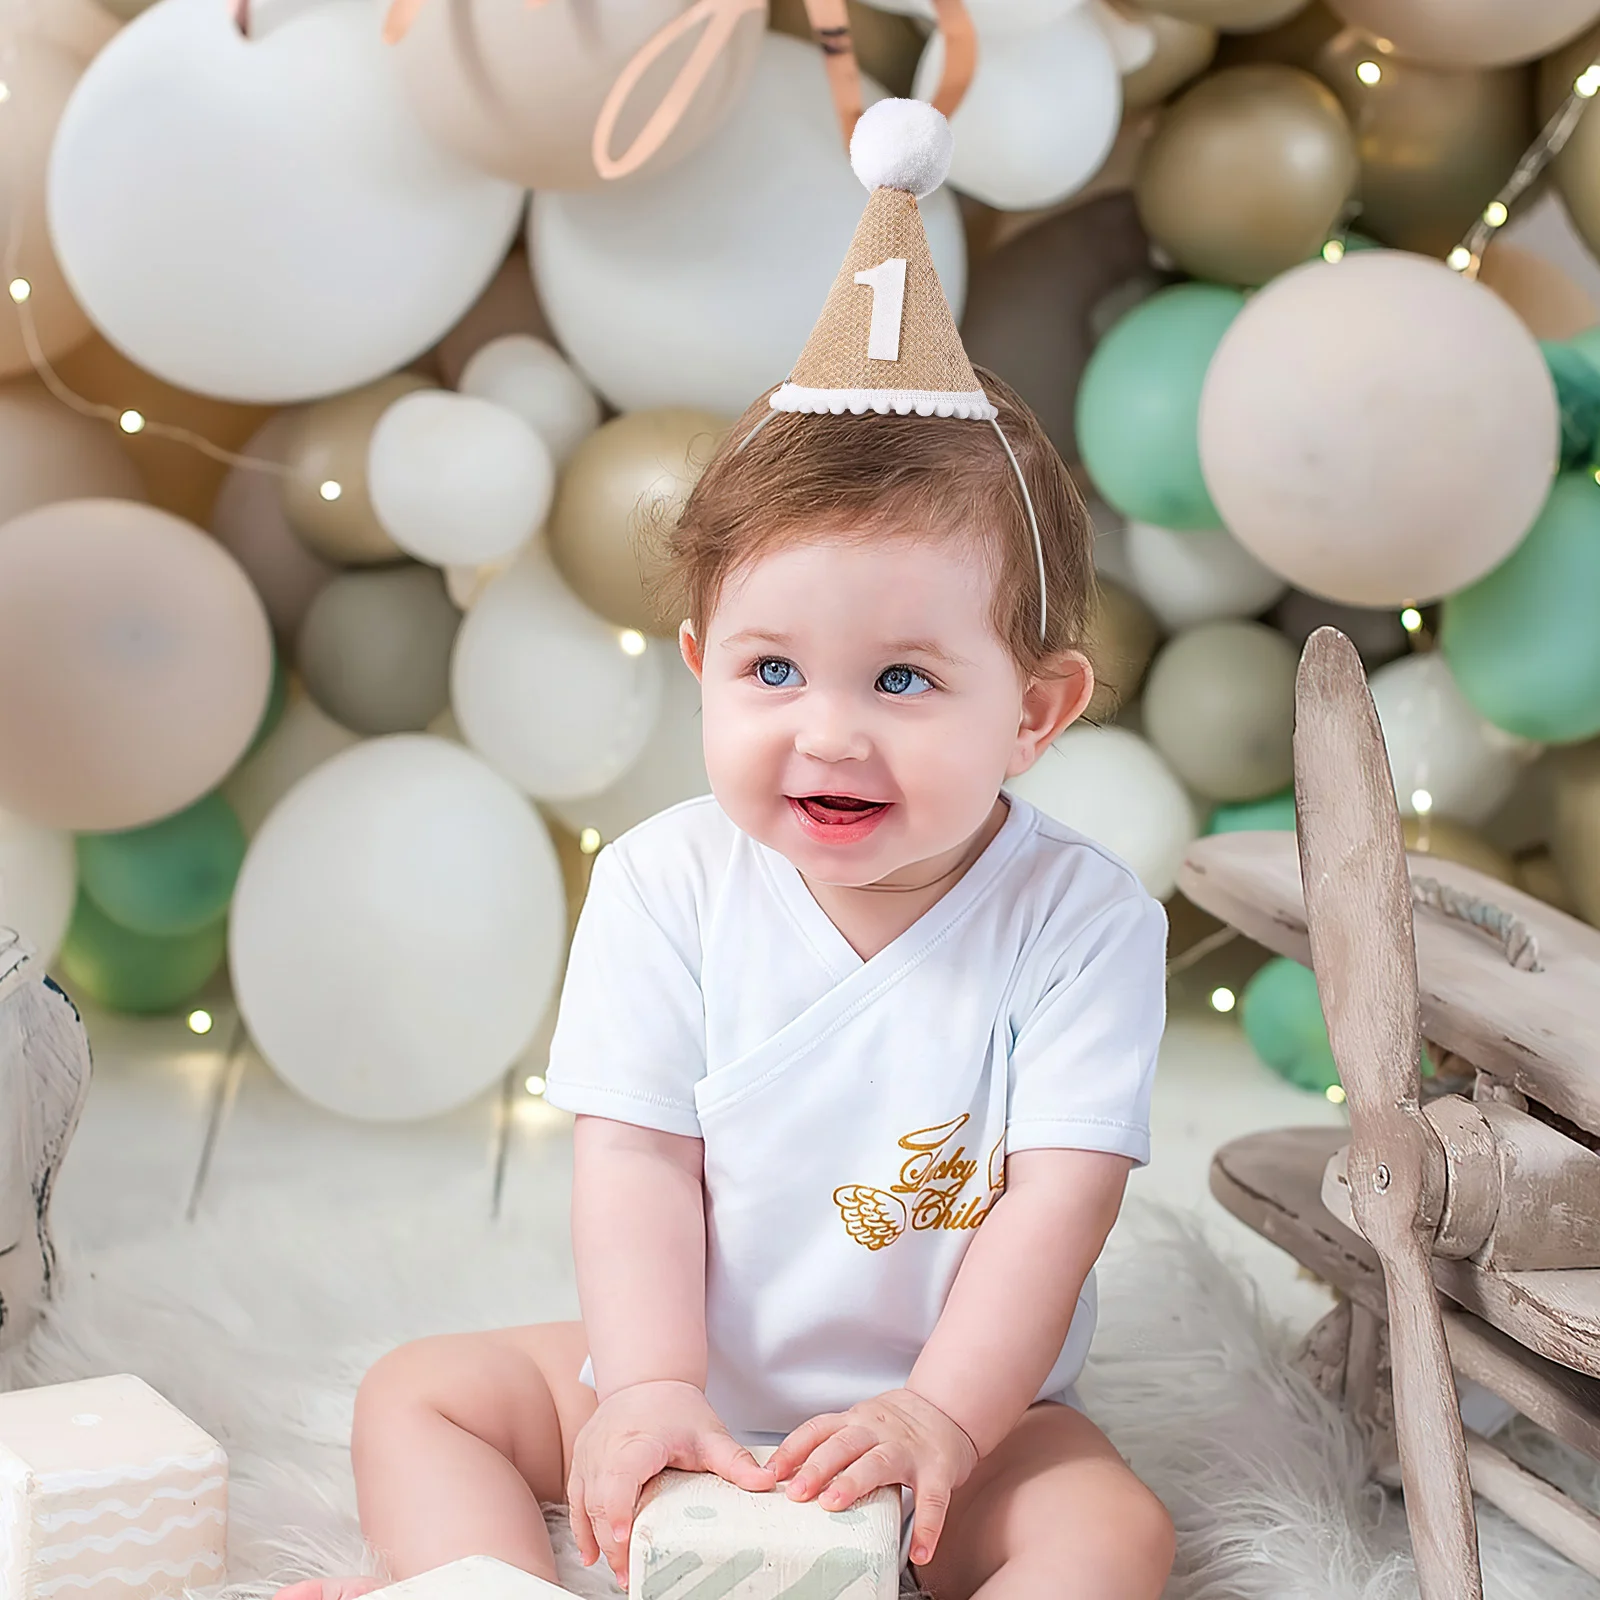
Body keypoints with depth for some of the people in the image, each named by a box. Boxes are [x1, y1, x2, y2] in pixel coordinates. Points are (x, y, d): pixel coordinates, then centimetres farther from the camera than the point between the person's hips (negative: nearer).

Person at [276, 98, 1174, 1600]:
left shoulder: (1080, 915, -17)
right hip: (690, 1373, 3)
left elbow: (1064, 1193, -19)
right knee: (417, 1393, -6)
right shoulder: (667, 883, -10)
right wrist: (650, 1390, -24)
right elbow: (638, 1156, -13)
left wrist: (941, 1417, -27)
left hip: (961, 1393, -2)